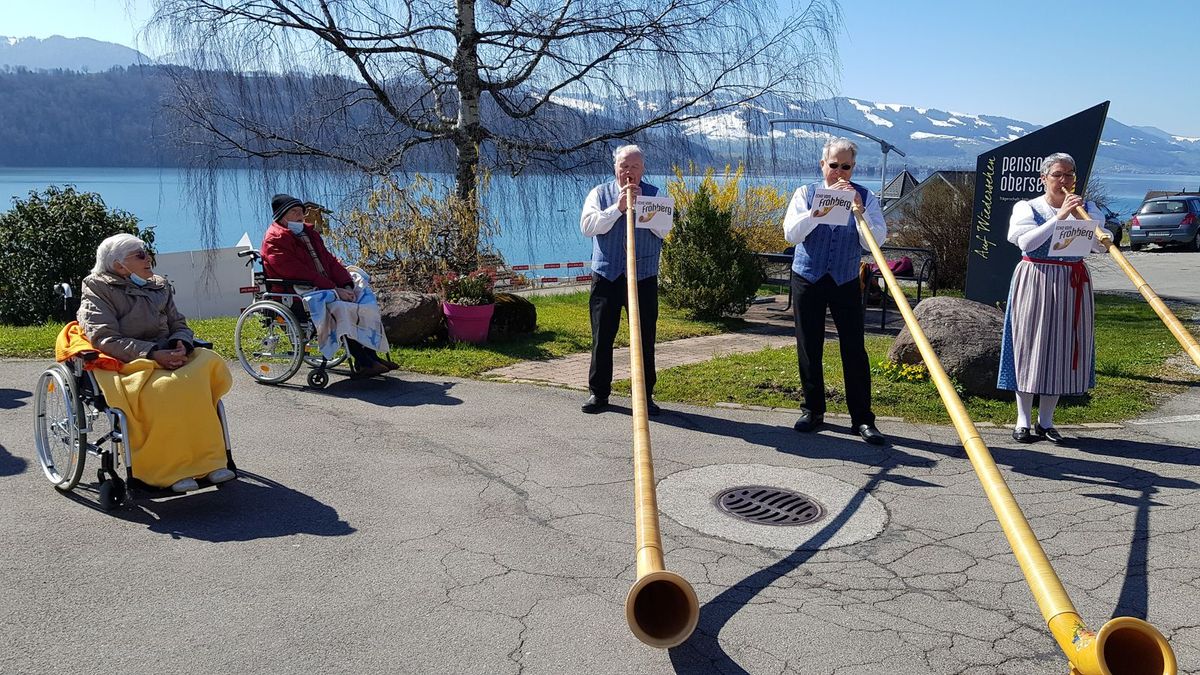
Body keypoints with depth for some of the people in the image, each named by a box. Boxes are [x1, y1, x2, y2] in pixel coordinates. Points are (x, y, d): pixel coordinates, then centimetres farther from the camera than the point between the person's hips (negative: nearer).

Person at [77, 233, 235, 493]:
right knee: (164, 388, -38)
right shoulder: (97, 293, 6)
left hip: (167, 356, 5)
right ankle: (171, 470, -31)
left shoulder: (159, 287, 23)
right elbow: (105, 339, -8)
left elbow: (179, 325, 20)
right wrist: (153, 354, -20)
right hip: (127, 364, -5)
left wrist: (181, 345, -6)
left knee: (209, 362, -29)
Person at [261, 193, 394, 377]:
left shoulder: (308, 232, 19)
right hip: (297, 296, -9)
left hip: (325, 288, 9)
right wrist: (335, 290, -23)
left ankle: (370, 355, -10)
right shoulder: (275, 240, -9)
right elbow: (300, 273, -19)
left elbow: (329, 260, 12)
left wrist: (346, 285, -6)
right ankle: (362, 363, -23)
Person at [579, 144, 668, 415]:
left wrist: (640, 204, -12)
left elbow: (663, 230, -5)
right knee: (602, 337, 4)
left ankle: (645, 396, 11)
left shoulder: (654, 195, 9)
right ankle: (598, 393, 14)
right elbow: (587, 226, -5)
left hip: (644, 277, 0)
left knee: (645, 338, 2)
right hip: (606, 275, 0)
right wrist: (617, 208, -12)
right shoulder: (600, 193, 10)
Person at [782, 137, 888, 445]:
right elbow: (791, 234, -13)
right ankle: (812, 410, 21)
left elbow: (876, 241, -10)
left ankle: (862, 418, 3)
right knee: (809, 348, 7)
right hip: (807, 279, 1)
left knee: (854, 348, -4)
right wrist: (820, 208, -23)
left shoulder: (865, 198, 2)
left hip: (846, 281, 0)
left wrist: (858, 209, -22)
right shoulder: (806, 193, 1)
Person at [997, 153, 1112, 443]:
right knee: (1030, 347, 0)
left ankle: (1045, 421, 15)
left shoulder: (1086, 209, 7)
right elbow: (1026, 241, -18)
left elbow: (1099, 246, -3)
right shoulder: (1027, 208, -1)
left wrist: (1101, 236, -25)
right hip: (1035, 283, -3)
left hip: (1072, 285, 3)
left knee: (1062, 349, 4)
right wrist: (1059, 216, -23)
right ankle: (1023, 420, 9)